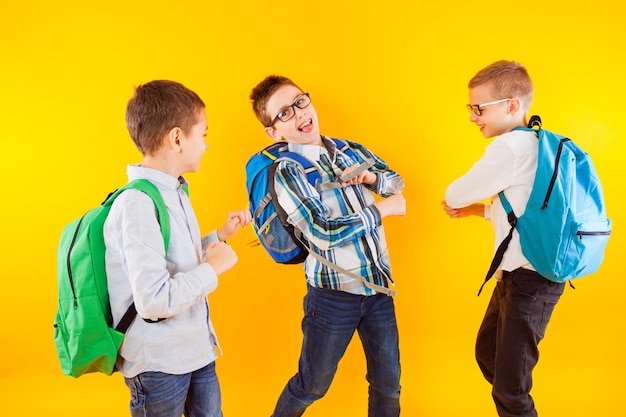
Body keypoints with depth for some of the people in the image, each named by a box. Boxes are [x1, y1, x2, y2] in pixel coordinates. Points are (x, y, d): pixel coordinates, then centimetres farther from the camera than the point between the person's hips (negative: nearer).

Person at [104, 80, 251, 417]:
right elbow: (153, 299, -28)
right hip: (158, 364, -8)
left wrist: (220, 236, 10)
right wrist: (213, 268, -18)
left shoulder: (173, 191, 5)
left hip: (196, 348, 8)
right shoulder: (137, 203, -23)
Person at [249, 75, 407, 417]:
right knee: (311, 386, 15)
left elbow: (397, 182, 17)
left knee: (388, 384, 17)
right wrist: (381, 210, -15)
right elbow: (322, 234, -23)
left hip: (379, 287, 5)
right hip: (333, 295, -4)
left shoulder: (352, 151, 3)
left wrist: (372, 176, -5)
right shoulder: (287, 173, -13)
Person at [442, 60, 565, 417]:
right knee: (488, 354, 26)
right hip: (515, 274, 10)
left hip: (529, 280, -10)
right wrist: (479, 209, 10)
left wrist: (465, 201, 8)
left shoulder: (511, 146, -21)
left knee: (509, 388, 4)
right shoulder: (532, 143, 8)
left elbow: (455, 196, -13)